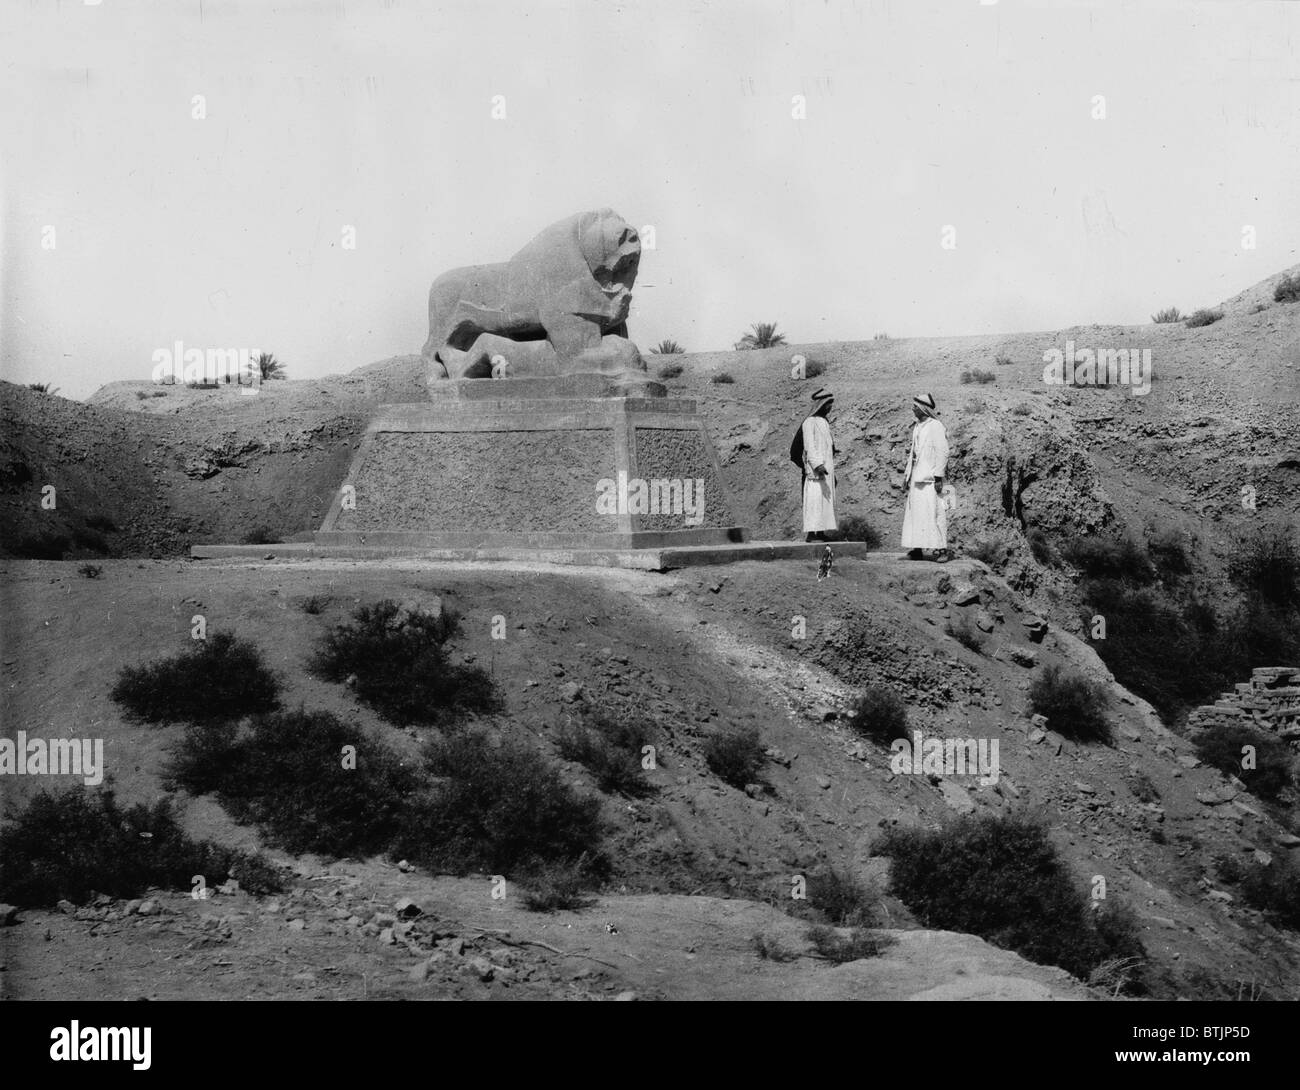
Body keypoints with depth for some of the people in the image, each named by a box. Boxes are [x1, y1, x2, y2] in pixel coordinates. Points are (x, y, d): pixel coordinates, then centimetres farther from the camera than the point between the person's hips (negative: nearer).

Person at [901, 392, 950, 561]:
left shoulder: (935, 426, -9)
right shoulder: (917, 427, 16)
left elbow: (942, 452, -12)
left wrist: (938, 477, -17)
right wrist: (907, 475, 19)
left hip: (930, 477, -8)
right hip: (917, 477, 8)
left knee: (934, 512, -10)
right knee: (914, 512, 5)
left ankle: (941, 549, -8)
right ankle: (917, 549, 8)